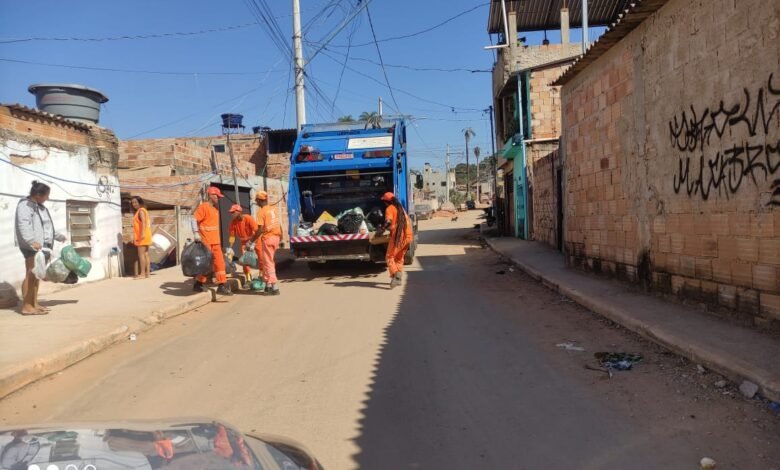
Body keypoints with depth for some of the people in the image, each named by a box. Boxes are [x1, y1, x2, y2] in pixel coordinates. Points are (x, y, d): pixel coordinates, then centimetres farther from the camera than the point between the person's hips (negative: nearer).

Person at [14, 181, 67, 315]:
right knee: (31, 275, -12)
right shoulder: (25, 205, -8)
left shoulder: (39, 207, 23)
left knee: (36, 275, 10)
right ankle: (26, 306, -12)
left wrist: (60, 236, 45)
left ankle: (34, 304, 14)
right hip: (33, 247, -10)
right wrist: (31, 241, -35)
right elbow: (23, 225, -22)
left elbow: (46, 226, 35)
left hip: (42, 246, 10)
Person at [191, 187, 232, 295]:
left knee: (219, 262, 3)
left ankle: (222, 285, 4)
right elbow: (194, 219, -16)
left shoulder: (215, 208, 17)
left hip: (215, 241, 8)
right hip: (205, 241, -8)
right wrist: (196, 233, -24)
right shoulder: (203, 206, -9)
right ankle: (198, 284, 13)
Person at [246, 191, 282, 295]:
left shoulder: (261, 212, -11)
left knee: (268, 262, -4)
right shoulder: (272, 209, 12)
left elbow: (260, 230, -16)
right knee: (265, 261, 20)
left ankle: (274, 287, -8)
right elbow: (279, 225, 14)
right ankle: (268, 284, 23)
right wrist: (280, 238, 23)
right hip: (276, 236, 8)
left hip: (268, 238, -8)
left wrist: (251, 241, -9)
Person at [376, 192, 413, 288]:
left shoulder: (390, 208, -1)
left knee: (390, 257, -2)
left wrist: (381, 229, -5)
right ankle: (398, 279, 16)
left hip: (397, 235, -7)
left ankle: (394, 277, -18)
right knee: (400, 258, 19)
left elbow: (388, 221, -17)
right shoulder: (401, 208, 21)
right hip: (408, 235, 7)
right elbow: (408, 221, 25)